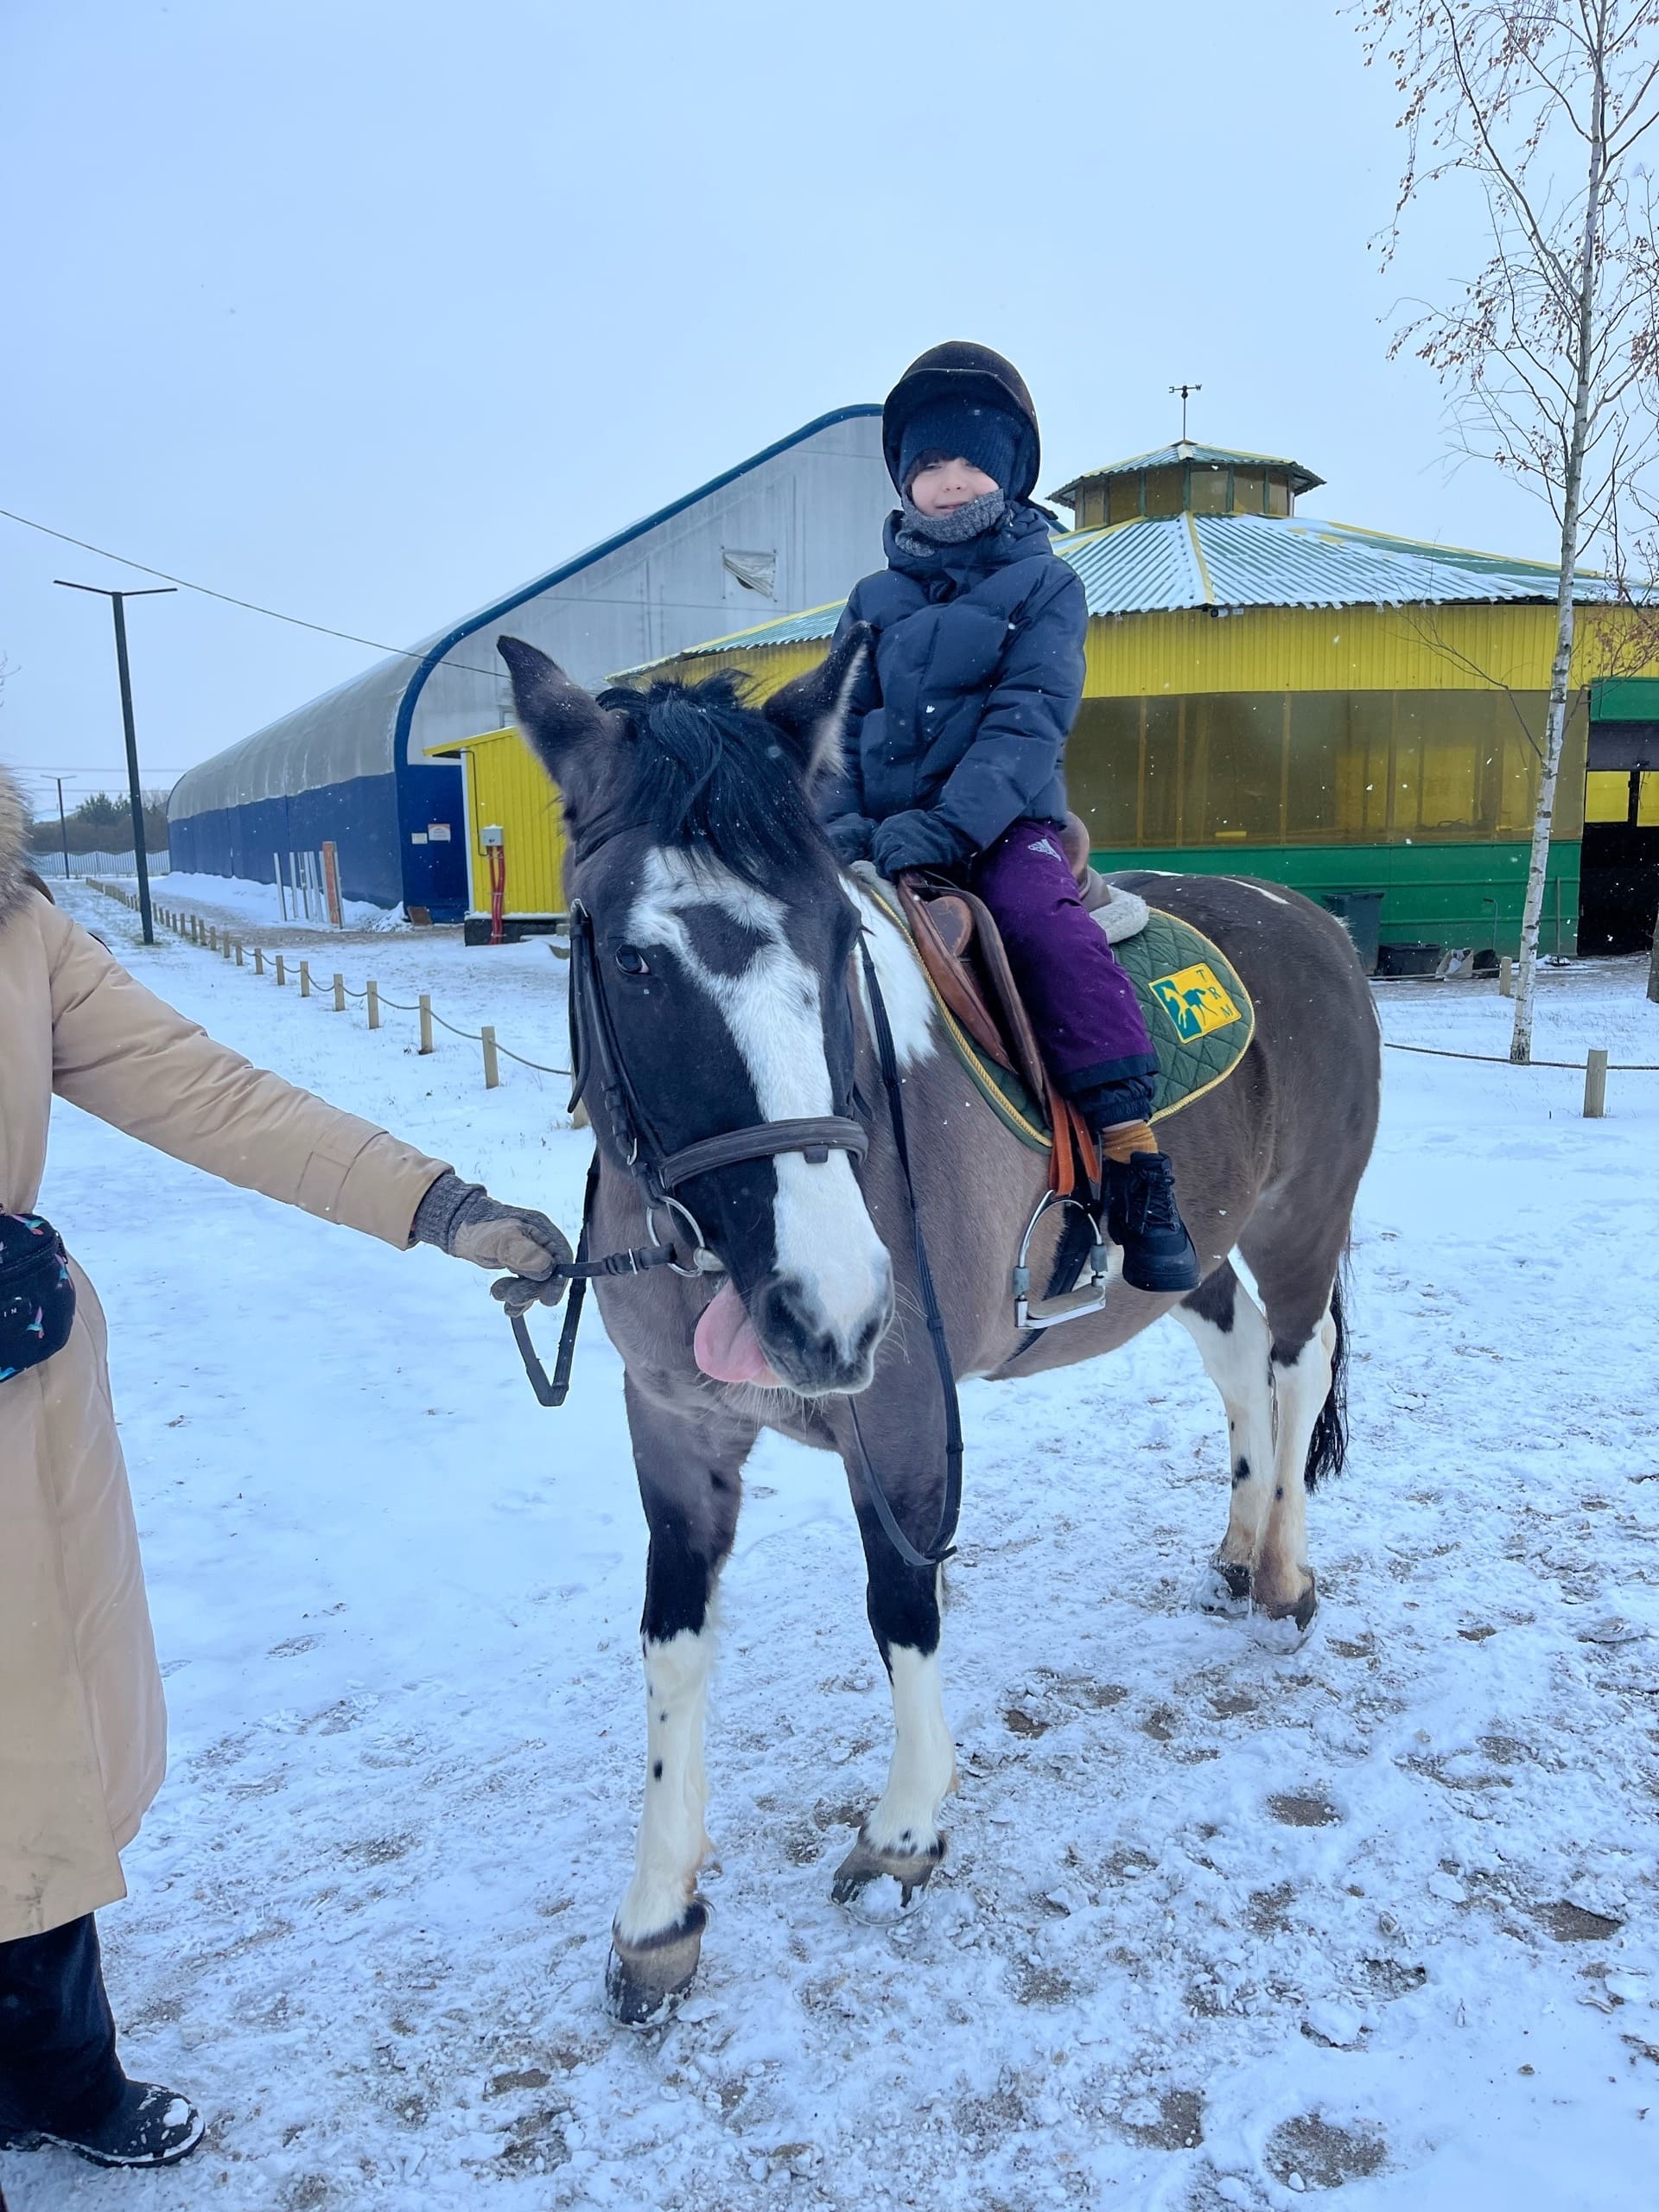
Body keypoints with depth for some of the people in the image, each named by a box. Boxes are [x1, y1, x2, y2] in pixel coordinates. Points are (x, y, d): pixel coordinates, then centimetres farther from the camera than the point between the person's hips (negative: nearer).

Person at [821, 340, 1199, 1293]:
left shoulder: (1046, 584, 5)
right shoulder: (874, 601, 17)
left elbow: (1029, 717, -9)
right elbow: (840, 721, 14)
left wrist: (950, 822, -24)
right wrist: (839, 818, -7)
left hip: (1002, 826, -3)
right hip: (882, 834, 4)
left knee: (1054, 930, -30)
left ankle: (1139, 1175, -28)